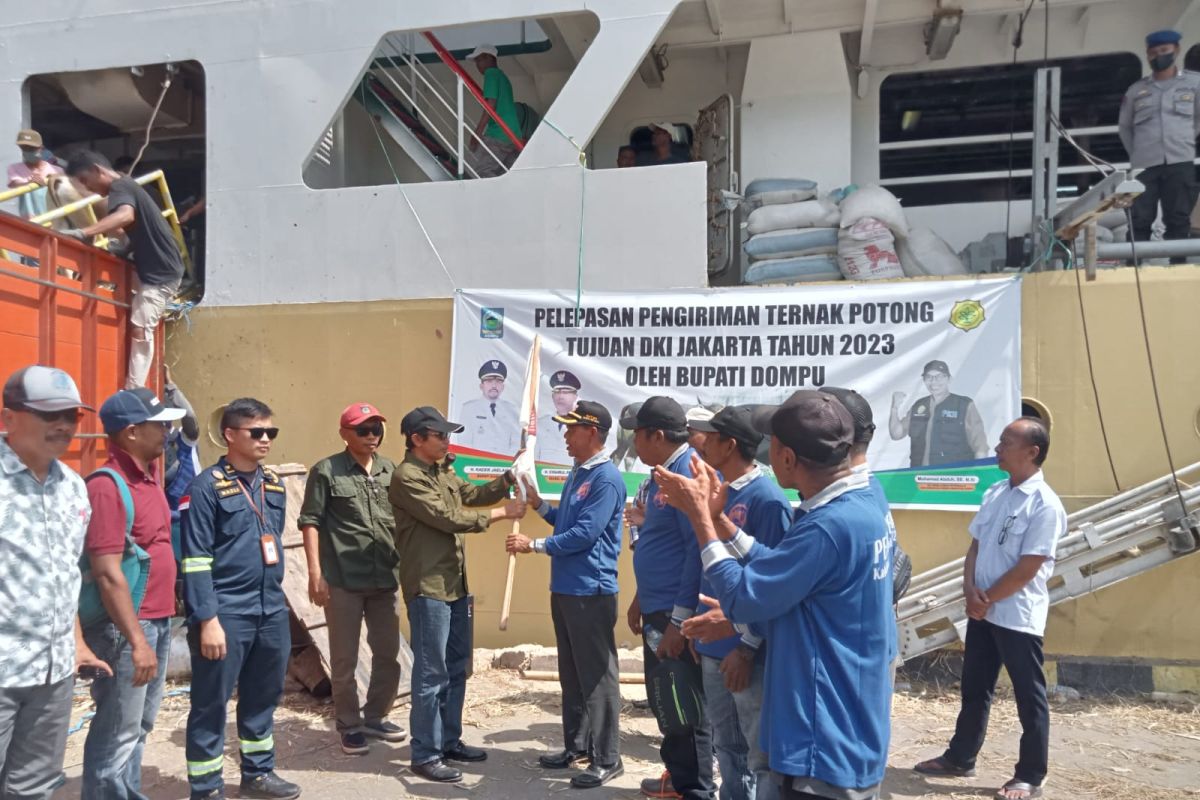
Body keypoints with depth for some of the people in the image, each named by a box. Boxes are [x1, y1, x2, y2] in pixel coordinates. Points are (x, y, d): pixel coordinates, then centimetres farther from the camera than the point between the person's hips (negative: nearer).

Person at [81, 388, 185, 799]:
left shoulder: (149, 472, 5)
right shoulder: (108, 486, -20)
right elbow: (108, 574, -23)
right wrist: (137, 640, -23)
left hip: (159, 622, 9)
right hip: (126, 627, -9)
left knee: (139, 727, 19)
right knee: (117, 734, 1)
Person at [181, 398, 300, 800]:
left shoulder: (274, 484, 10)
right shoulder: (207, 487, -10)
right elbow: (195, 560, -13)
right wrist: (207, 619, -16)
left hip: (272, 611, 7)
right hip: (226, 614, -7)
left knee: (264, 697, 18)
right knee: (211, 704, 6)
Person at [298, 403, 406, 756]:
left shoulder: (391, 470, 9)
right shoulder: (326, 471, -4)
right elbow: (310, 522, -5)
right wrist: (315, 572, -11)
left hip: (385, 578, 5)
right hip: (342, 580, -4)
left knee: (388, 654, 13)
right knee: (344, 660, 6)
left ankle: (375, 717, 32)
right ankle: (349, 725, 24)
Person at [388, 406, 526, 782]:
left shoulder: (442, 472, 14)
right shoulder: (406, 477, -15)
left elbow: (474, 494, 18)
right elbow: (448, 518, -20)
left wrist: (510, 477, 2)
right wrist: (502, 513, -14)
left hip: (456, 584, 9)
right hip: (428, 588, -9)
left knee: (457, 668, 16)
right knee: (432, 673, -2)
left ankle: (449, 740, 28)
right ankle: (425, 755, 8)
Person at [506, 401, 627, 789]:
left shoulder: (607, 479, -16)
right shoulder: (577, 473, 14)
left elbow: (584, 534, -21)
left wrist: (534, 544, -15)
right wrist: (538, 504, 7)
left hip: (592, 591, -9)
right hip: (564, 588, 10)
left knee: (597, 677, -1)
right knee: (571, 674, 17)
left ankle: (607, 759, 9)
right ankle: (576, 745, 29)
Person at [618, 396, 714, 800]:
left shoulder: (689, 474, -19)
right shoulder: (664, 474, 12)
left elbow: (698, 550, -23)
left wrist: (679, 620, -23)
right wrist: (641, 598, 22)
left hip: (677, 613, -10)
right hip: (658, 609, 10)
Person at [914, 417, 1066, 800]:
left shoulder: (1045, 505, -16)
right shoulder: (994, 493, 7)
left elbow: (1027, 569, -18)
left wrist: (987, 599, -11)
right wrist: (970, 590, -4)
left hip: (1019, 617, -7)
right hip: (982, 611, 7)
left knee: (1029, 698, 7)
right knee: (974, 689, 17)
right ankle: (960, 757, 31)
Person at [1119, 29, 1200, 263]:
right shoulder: (1136, 90, 11)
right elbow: (1124, 126, 18)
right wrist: (1136, 154, 11)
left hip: (1180, 163, 0)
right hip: (1145, 165, 0)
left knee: (1178, 220, 1)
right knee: (1139, 221, -4)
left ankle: (1178, 267, 4)